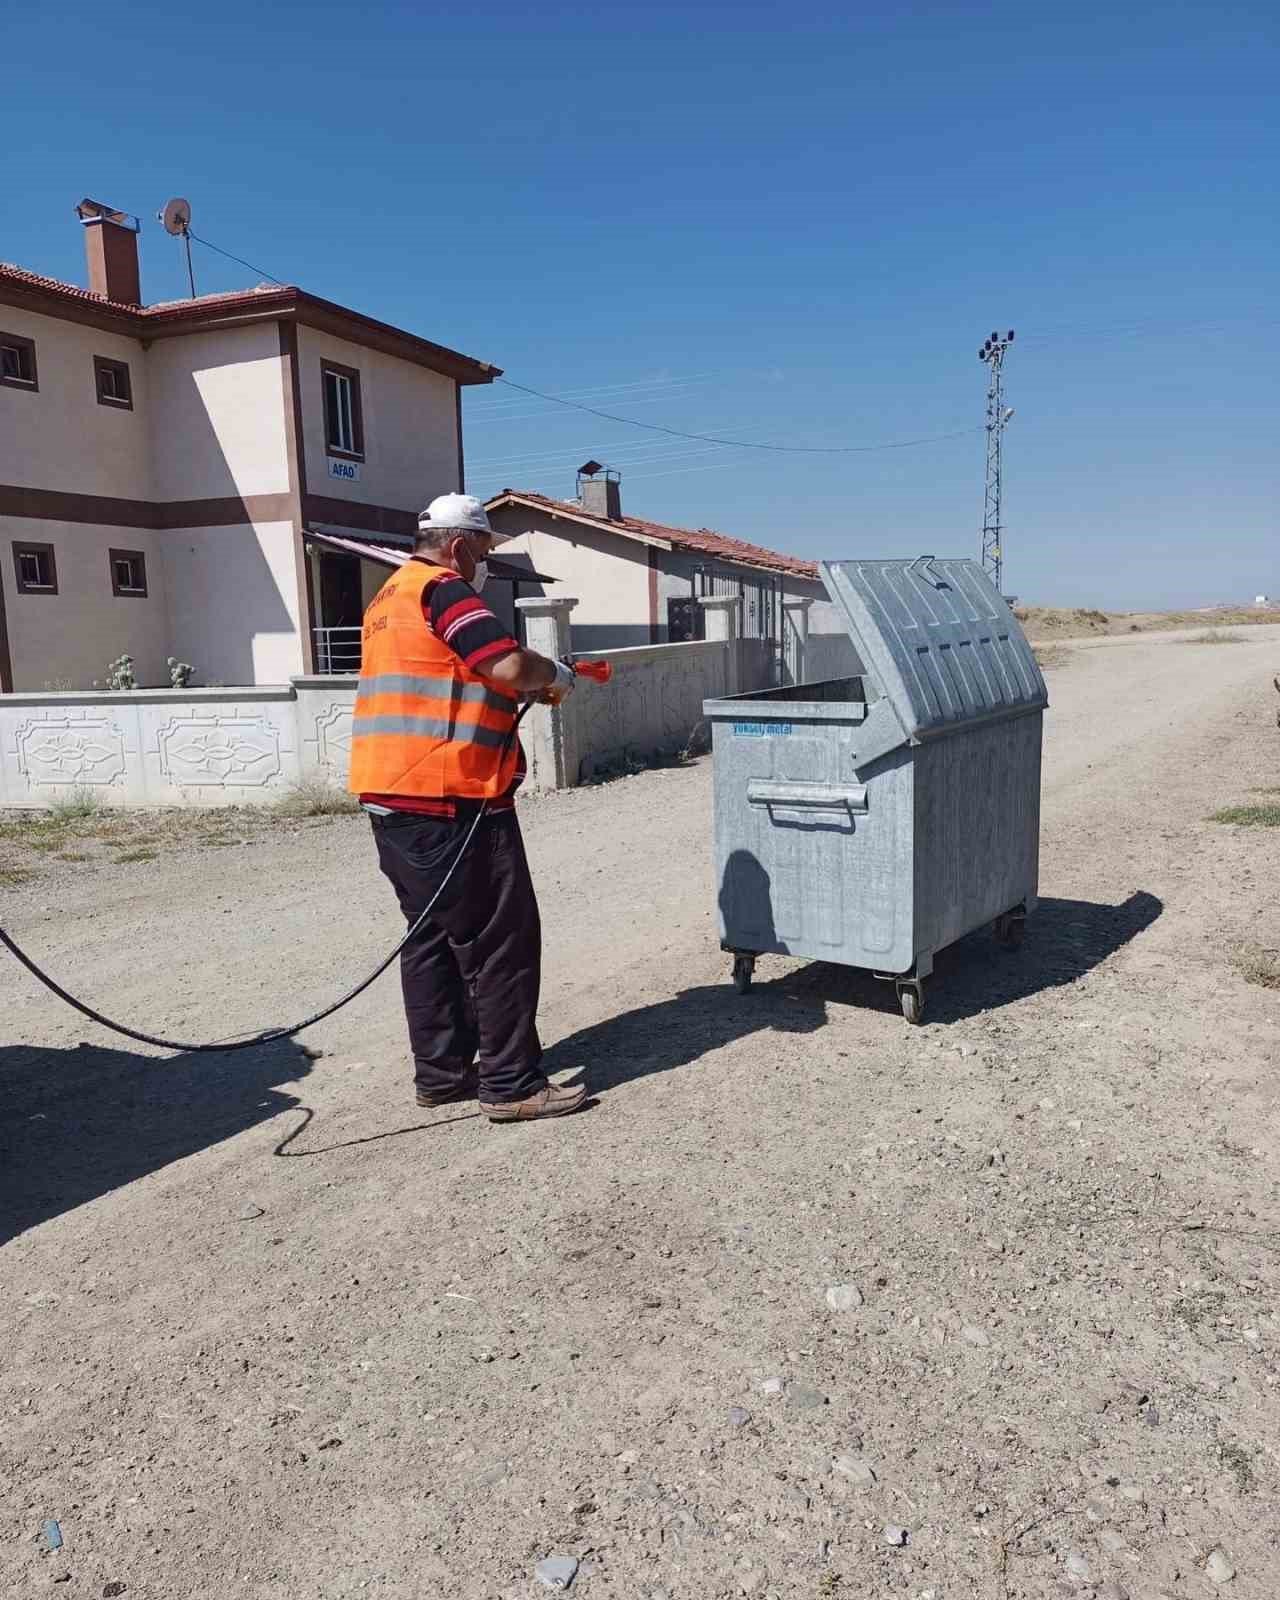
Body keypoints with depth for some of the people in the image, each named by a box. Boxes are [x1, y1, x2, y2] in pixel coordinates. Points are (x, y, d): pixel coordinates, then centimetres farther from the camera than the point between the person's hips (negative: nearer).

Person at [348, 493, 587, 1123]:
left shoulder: (389, 597, 21)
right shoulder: (443, 590, -10)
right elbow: (511, 665, -22)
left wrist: (528, 688, 18)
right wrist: (555, 674, -2)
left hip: (391, 796, 10)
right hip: (448, 800, -10)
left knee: (432, 934, 16)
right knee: (503, 940, -3)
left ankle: (440, 1072, 23)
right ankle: (511, 1084, 3)